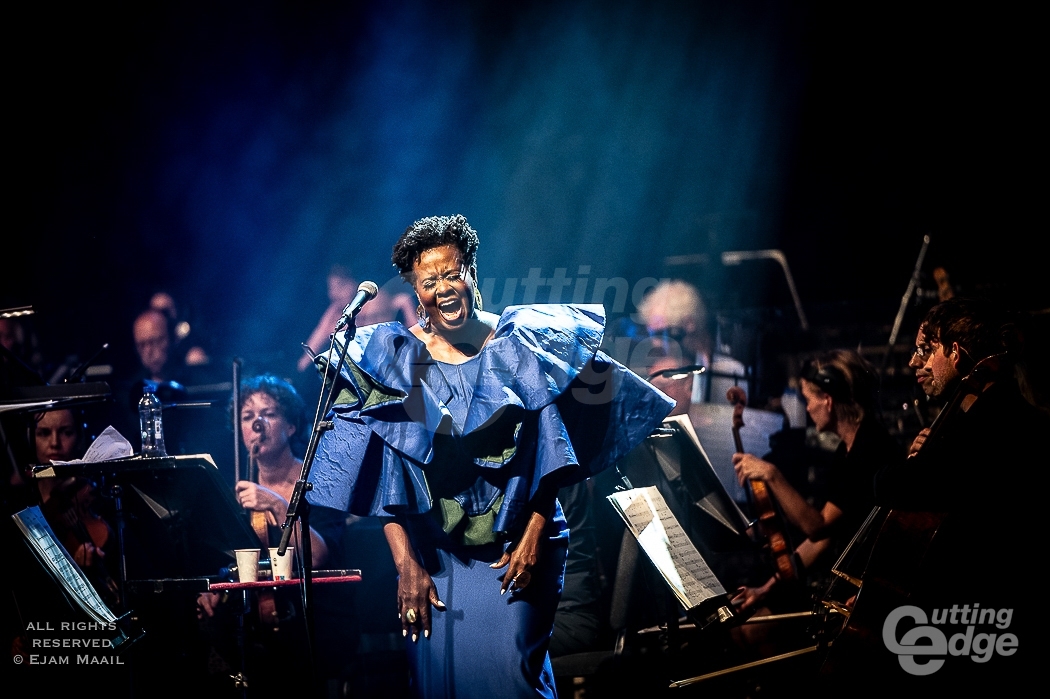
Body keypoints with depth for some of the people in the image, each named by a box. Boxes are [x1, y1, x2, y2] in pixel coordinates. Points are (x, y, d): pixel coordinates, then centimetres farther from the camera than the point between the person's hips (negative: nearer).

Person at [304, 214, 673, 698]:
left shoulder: (519, 345, -1)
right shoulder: (395, 359, 0)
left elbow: (550, 453, -1)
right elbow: (386, 476, -2)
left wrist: (534, 536, -10)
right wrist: (405, 564, -9)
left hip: (515, 543, -1)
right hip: (432, 548, 1)